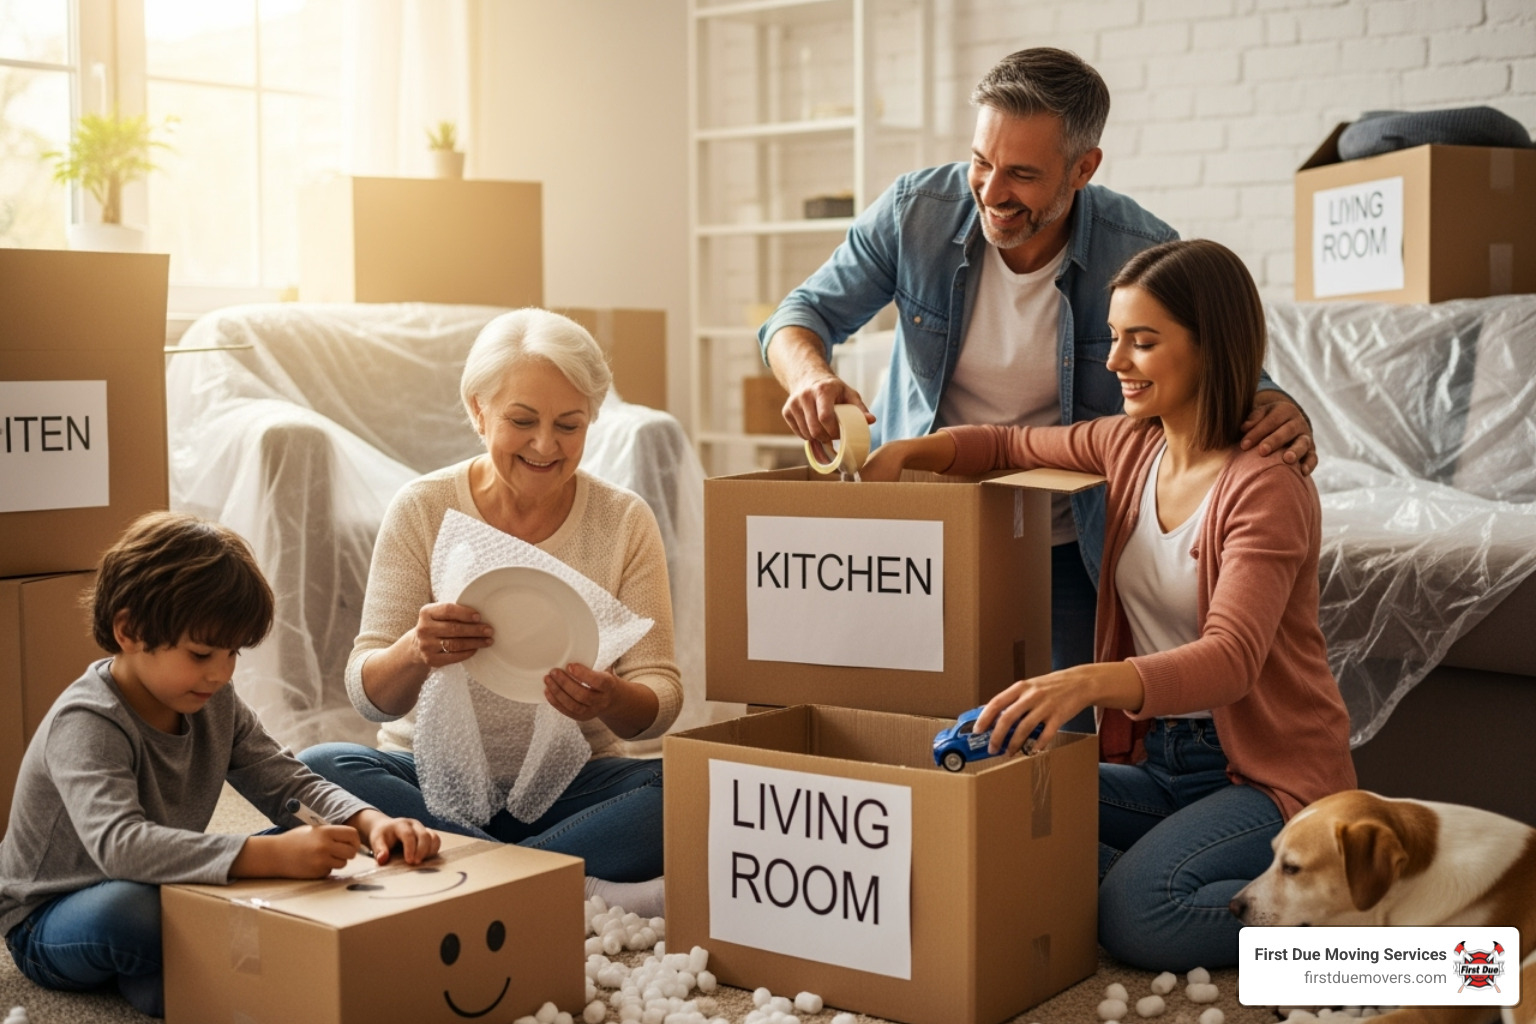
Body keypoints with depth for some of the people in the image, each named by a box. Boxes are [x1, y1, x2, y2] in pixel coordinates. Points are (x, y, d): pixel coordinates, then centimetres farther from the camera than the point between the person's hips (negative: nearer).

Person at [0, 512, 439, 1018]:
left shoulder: (215, 702, -4)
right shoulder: (85, 723, -28)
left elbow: (289, 785, 0)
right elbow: (118, 844, -45)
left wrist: (370, 822, -22)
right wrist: (271, 855, -56)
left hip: (165, 893, 7)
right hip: (50, 926, -7)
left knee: (308, 854, -9)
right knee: (126, 910, -41)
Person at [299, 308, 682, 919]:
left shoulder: (625, 521, -1)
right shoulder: (423, 509, -3)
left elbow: (660, 700, -4)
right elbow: (369, 697, -7)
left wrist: (610, 701, -29)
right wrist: (415, 652, -32)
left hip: (571, 785, 0)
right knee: (317, 770, -30)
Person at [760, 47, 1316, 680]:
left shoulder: (1141, 255, -16)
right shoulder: (915, 211, -12)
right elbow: (806, 313, -3)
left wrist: (1279, 411, -29)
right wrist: (809, 374, -28)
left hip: (1064, 552, -1)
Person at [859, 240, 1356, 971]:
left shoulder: (1266, 487, -17)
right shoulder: (1129, 446, 5)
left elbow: (1231, 658, -29)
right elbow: (1010, 448, 21)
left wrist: (1087, 681, -46)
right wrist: (904, 452, 1)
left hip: (1270, 773, -6)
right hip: (1159, 760, 6)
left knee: (1136, 916, -29)